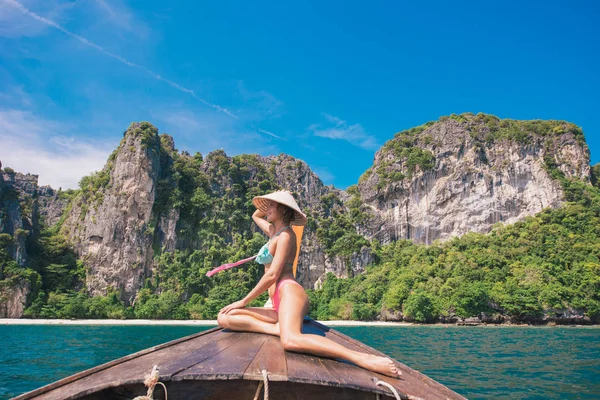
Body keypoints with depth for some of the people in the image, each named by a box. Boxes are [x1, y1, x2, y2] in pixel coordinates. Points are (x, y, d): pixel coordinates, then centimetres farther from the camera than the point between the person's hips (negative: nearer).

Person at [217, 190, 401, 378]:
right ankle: (279, 329, -23)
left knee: (291, 340, -40)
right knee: (224, 317, -5)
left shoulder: (285, 235, -1)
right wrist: (266, 203, 26)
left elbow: (272, 275, -11)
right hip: (279, 306, 9)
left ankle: (366, 359, -47)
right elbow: (255, 215, 46)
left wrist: (244, 301, -4)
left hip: (289, 292, -9)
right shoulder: (273, 231, 25)